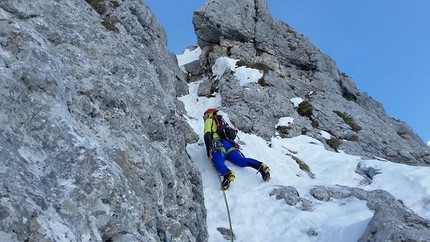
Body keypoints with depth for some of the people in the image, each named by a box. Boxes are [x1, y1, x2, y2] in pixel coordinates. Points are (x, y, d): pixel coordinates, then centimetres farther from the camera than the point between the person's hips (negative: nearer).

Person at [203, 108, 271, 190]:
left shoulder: (209, 120, 20)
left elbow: (207, 136, 3)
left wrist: (208, 150, 1)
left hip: (218, 144, -5)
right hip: (230, 144, 6)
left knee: (218, 163, -29)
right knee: (241, 160, -18)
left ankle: (227, 174, -62)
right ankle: (260, 166, -44)